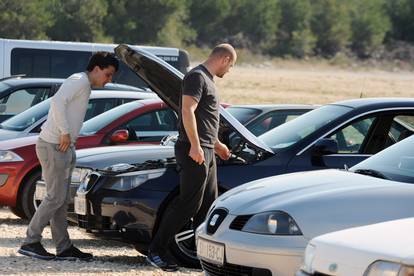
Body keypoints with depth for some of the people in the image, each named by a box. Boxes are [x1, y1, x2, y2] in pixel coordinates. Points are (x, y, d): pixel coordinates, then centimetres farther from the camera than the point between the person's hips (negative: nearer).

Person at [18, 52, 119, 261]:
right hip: (53, 146, -10)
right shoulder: (79, 80, -11)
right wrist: (65, 132, -22)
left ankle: (64, 248, 13)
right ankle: (30, 242, -5)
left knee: (61, 199, 10)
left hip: (63, 148, 10)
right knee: (55, 197, -9)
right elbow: (57, 101, -26)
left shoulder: (83, 86, 20)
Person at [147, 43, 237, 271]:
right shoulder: (197, 77, -11)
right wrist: (195, 146, -27)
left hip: (206, 152, 11)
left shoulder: (207, 79, 21)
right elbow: (187, 111, -22)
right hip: (194, 152, -11)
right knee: (188, 204, -10)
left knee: (208, 205, 12)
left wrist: (216, 145, 38)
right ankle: (156, 252, -7)